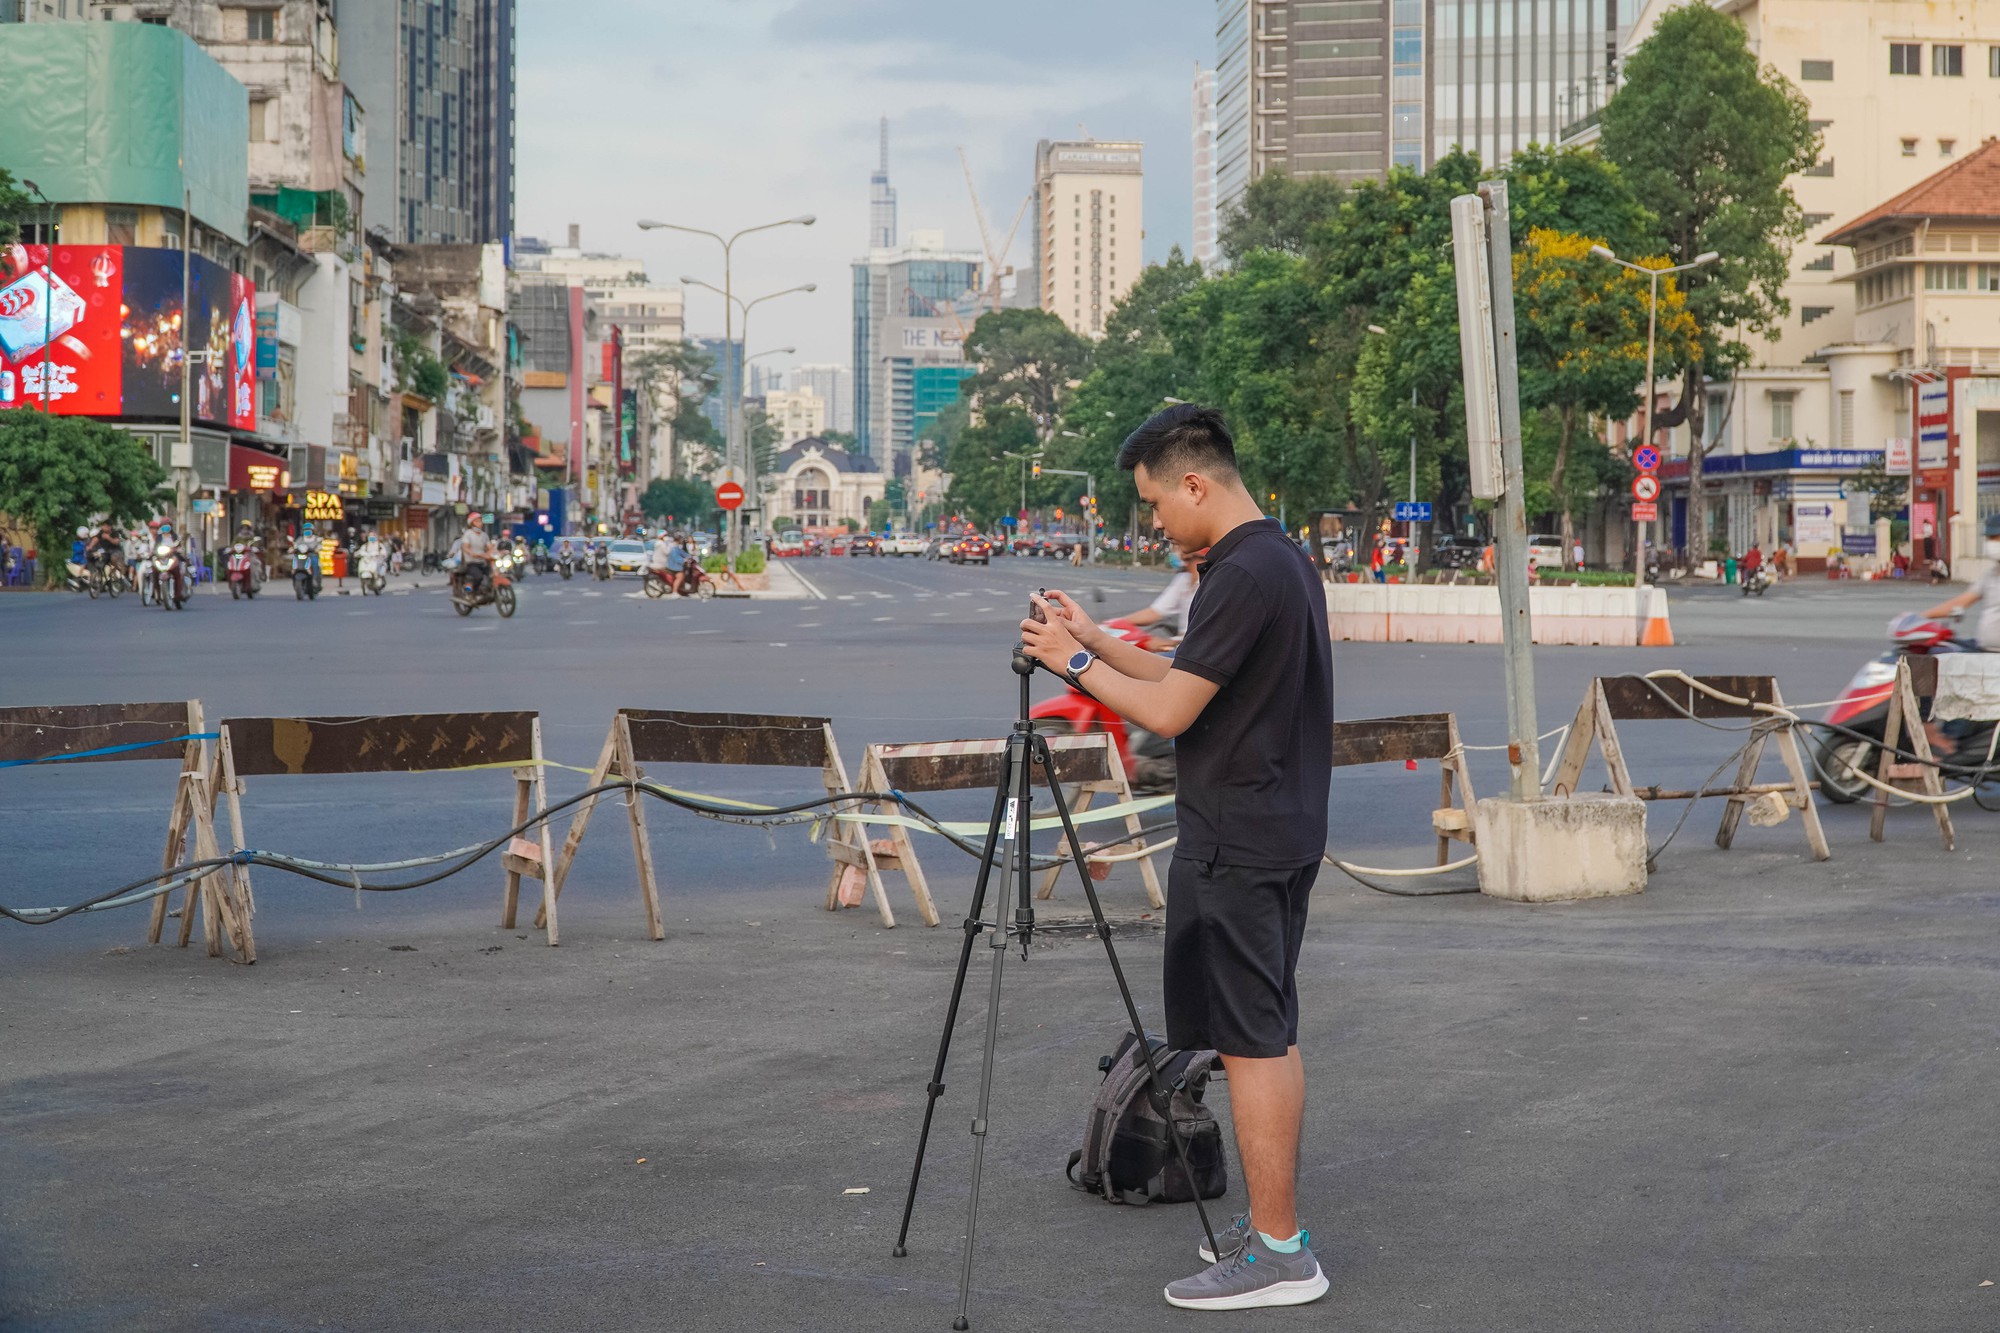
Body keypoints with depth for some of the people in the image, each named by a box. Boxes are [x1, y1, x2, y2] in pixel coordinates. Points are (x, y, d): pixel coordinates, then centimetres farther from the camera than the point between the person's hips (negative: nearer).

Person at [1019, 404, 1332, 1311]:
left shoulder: (1243, 575, -20)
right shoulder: (1287, 560, 13)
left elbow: (1169, 711, -19)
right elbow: (1194, 684, 21)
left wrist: (1077, 664, -6)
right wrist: (1100, 642, 18)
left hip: (1234, 848, -10)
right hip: (1283, 836, 10)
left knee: (1250, 1040, -5)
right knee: (1270, 1036, 14)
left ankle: (1278, 1255, -1)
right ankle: (1270, 1224, 22)